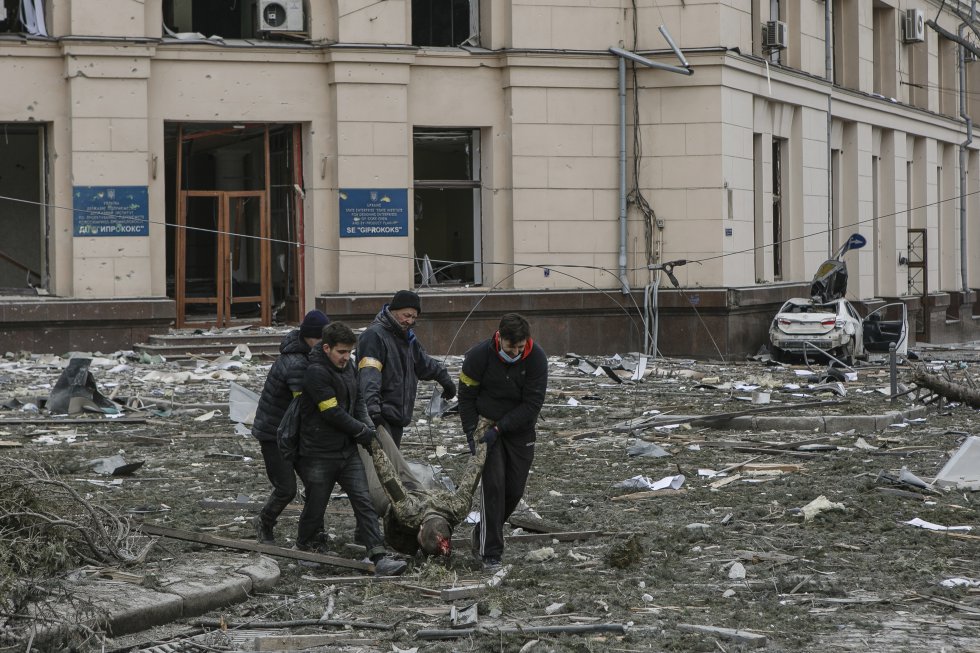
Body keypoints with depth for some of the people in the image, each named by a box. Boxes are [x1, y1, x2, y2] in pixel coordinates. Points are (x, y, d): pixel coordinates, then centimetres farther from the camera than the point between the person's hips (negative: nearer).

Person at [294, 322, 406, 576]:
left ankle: (379, 557, -13)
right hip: (319, 453, -7)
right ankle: (306, 545, 35)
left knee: (363, 501, -5)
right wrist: (363, 432, -9)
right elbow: (333, 413, -20)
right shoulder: (316, 373, -19)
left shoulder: (348, 366, 8)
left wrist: (367, 426, 1)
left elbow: (358, 400, 19)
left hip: (347, 450, 7)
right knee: (316, 505, 7)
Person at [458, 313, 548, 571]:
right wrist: (472, 434, -13)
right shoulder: (479, 355, -18)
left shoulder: (536, 358, -16)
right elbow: (466, 397, -7)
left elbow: (532, 404, -16)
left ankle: (483, 533, 28)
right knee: (494, 484, -15)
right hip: (487, 425, -2)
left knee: (514, 490, 3)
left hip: (520, 430, 2)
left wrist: (499, 429, -21)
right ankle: (490, 553, -10)